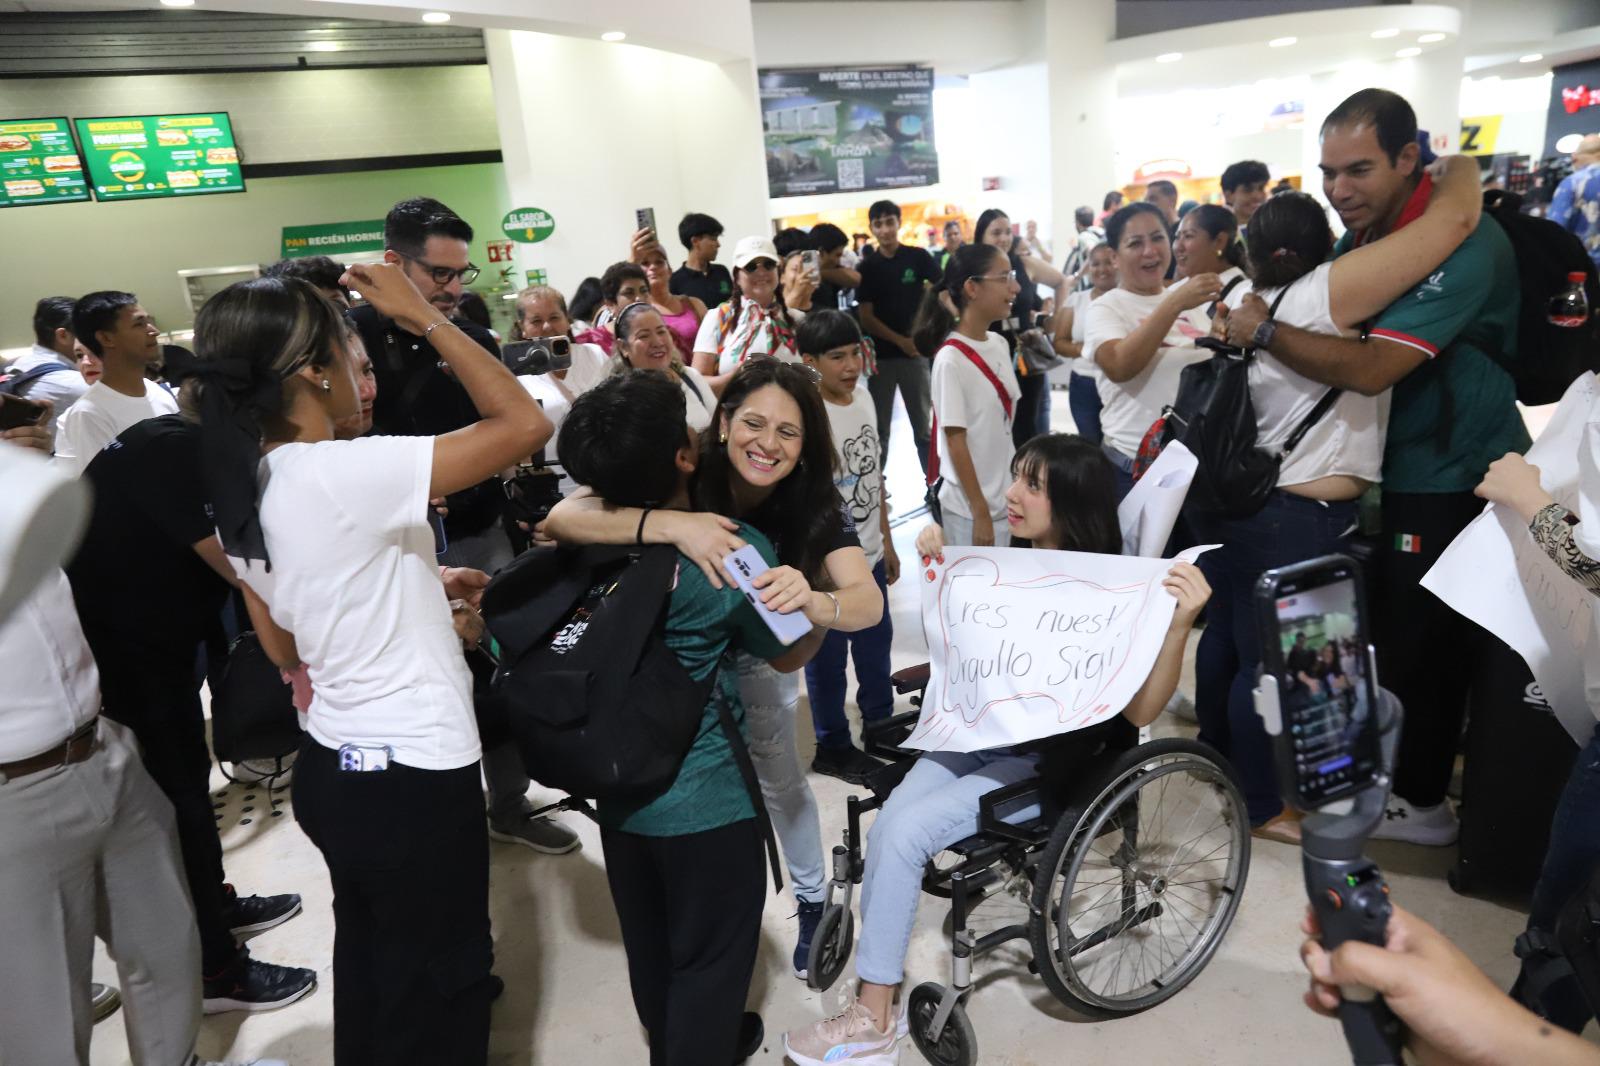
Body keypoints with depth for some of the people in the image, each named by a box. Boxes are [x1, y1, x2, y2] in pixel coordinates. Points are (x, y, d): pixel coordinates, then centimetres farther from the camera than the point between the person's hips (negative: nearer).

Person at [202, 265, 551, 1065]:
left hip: (328, 767, 8)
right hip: (412, 778, -8)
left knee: (367, 966, 27)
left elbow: (284, 649, 11)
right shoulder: (346, 473, -25)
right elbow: (526, 424, -24)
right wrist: (424, 318, -15)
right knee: (436, 987, 13)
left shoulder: (236, 494, 2)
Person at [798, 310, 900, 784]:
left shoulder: (864, 397, 1)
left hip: (868, 554, 7)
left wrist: (886, 542, 15)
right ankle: (832, 747, 28)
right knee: (828, 659, 10)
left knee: (876, 646, 23)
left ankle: (879, 725, 44)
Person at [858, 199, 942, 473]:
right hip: (880, 355, 1)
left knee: (924, 425, 6)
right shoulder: (867, 267, 2)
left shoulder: (918, 257, 1)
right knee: (879, 427, 8)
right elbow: (866, 319, -1)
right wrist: (901, 340, -11)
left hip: (916, 352, -1)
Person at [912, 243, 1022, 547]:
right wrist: (980, 513, -15)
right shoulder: (951, 358, -18)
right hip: (968, 507, -7)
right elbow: (955, 441, -16)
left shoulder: (999, 344, 4)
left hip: (1007, 497, 7)